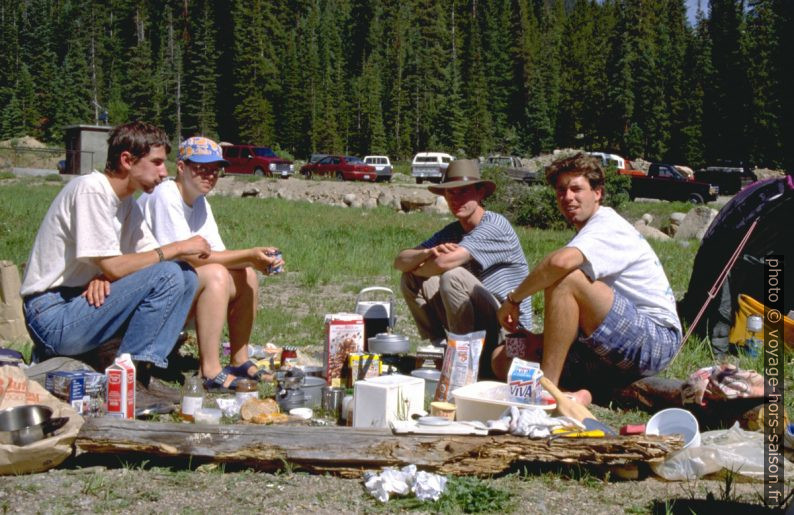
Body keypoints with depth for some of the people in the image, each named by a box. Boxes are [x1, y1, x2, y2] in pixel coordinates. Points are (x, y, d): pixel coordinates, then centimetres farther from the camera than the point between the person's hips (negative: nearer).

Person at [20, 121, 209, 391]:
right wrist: (177, 248, -13)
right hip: (53, 316, -9)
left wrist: (105, 275, -14)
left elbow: (148, 255, 7)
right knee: (167, 275, -22)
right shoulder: (90, 190, -17)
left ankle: (144, 367, -9)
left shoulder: (126, 201, 12)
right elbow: (114, 267, -22)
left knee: (186, 277, -2)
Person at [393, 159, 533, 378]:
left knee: (452, 277, -29)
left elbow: (445, 263, -26)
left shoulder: (495, 225, -14)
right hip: (474, 322, 7)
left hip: (509, 327, -7)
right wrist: (428, 253, -19)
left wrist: (414, 267, -5)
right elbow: (400, 261, 3)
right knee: (411, 279, 1)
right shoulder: (451, 232, 11)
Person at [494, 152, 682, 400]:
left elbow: (560, 262, -34)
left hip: (656, 339, -9)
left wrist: (514, 298, -20)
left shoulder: (609, 228, -11)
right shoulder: (589, 234, 21)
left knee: (566, 279, -31)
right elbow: (571, 316, 22)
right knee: (504, 358, -1)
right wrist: (545, 338, 2)